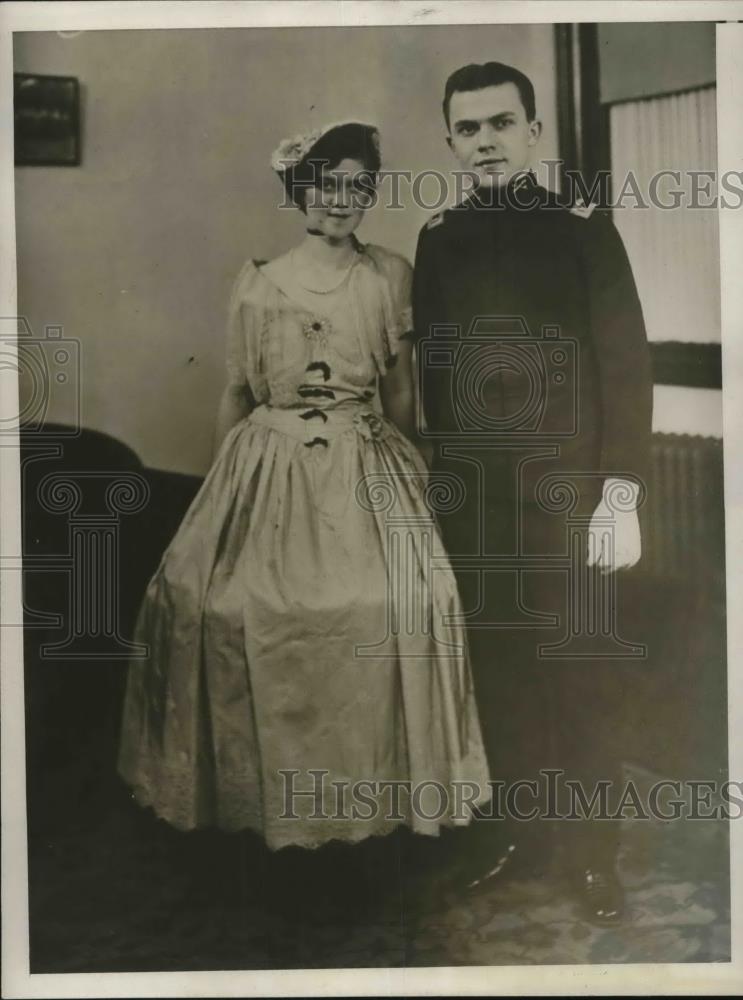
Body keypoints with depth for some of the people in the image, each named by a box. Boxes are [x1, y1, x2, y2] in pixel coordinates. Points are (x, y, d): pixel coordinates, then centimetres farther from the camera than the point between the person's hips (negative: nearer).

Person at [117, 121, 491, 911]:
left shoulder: (392, 276, 4)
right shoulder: (258, 281, 3)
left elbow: (400, 389, 10)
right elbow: (236, 391, 8)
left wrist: (407, 470, 11)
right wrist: (224, 483, 9)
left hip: (364, 469, 0)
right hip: (272, 468, 0)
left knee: (403, 600, -10)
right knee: (237, 605, -6)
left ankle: (377, 777, 10)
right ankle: (269, 784, 14)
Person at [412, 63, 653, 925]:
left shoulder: (583, 228, 0)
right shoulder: (438, 239, 10)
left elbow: (625, 365, -4)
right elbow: (432, 368, 12)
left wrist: (621, 495, -10)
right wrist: (440, 476, 8)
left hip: (564, 488, -3)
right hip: (467, 493, 3)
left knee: (578, 677, 2)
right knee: (494, 668, 9)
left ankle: (592, 852, 17)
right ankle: (518, 828, 25)